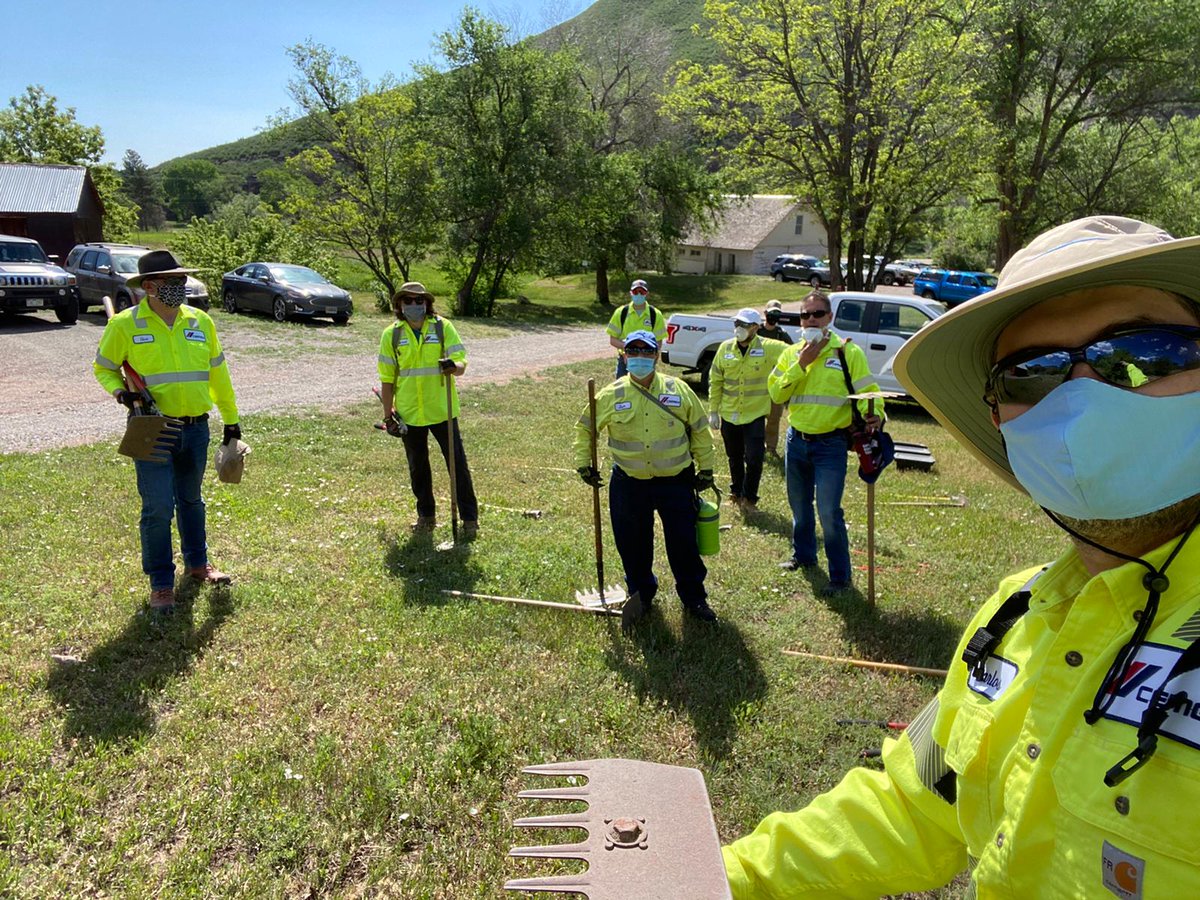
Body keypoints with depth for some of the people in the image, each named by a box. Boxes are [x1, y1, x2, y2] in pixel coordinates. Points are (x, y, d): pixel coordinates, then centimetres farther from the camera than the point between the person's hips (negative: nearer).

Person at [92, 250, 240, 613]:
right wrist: (120, 392, -15)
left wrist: (231, 420, 15)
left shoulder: (200, 322, 4)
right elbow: (103, 368, 6)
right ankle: (161, 584, 9)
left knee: (191, 500, 19)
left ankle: (197, 563, 36)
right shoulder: (125, 324, -6)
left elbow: (217, 374, 12)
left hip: (195, 429, 4)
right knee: (158, 507, -5)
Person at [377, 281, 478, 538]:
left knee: (457, 464, 0)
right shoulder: (391, 334, 1)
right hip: (409, 413, 2)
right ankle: (426, 515, 30)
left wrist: (453, 366, -32)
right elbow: (387, 378, 5)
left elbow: (461, 363, -8)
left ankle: (470, 518, 10)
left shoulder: (443, 327, -3)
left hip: (442, 410, -2)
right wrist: (388, 414, 3)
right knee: (417, 468, 14)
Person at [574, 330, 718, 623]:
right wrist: (583, 464, 6)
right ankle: (641, 594, 34)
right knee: (633, 546, 10)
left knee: (684, 544, 7)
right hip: (629, 485, 0)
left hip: (675, 481, 0)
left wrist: (705, 469, 8)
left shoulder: (678, 389, -2)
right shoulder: (612, 395, -3)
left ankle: (694, 599, 27)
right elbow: (584, 427, 10)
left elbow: (700, 430, 7)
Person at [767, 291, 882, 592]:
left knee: (829, 512, -8)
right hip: (797, 440, 5)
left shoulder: (848, 352, -7)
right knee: (799, 505, 20)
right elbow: (776, 393, -5)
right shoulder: (791, 353, 6)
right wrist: (801, 363, -14)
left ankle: (840, 576, 5)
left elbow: (867, 390, -11)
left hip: (831, 443, -5)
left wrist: (874, 415, -31)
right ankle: (803, 555, 40)